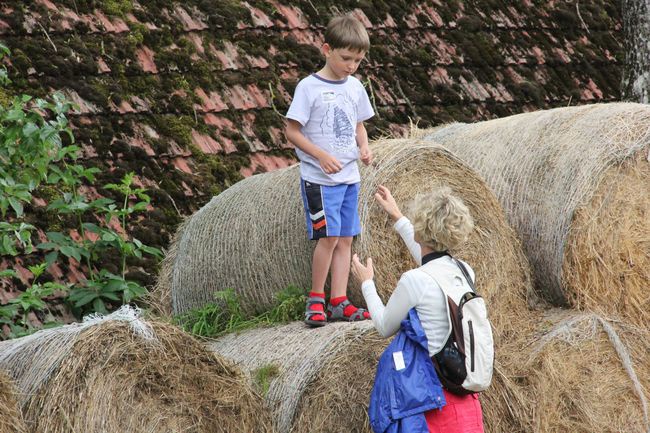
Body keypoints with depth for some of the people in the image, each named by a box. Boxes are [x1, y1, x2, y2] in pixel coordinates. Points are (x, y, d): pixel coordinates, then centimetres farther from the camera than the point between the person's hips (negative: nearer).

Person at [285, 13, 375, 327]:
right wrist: (322, 156, -19)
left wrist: (364, 147, -1)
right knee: (329, 236, -14)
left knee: (345, 239, 5)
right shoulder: (309, 87, -9)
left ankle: (339, 302, 8)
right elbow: (292, 130, -9)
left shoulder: (355, 87, 8)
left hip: (349, 176, 6)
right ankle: (315, 299, -1)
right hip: (319, 178, -6)